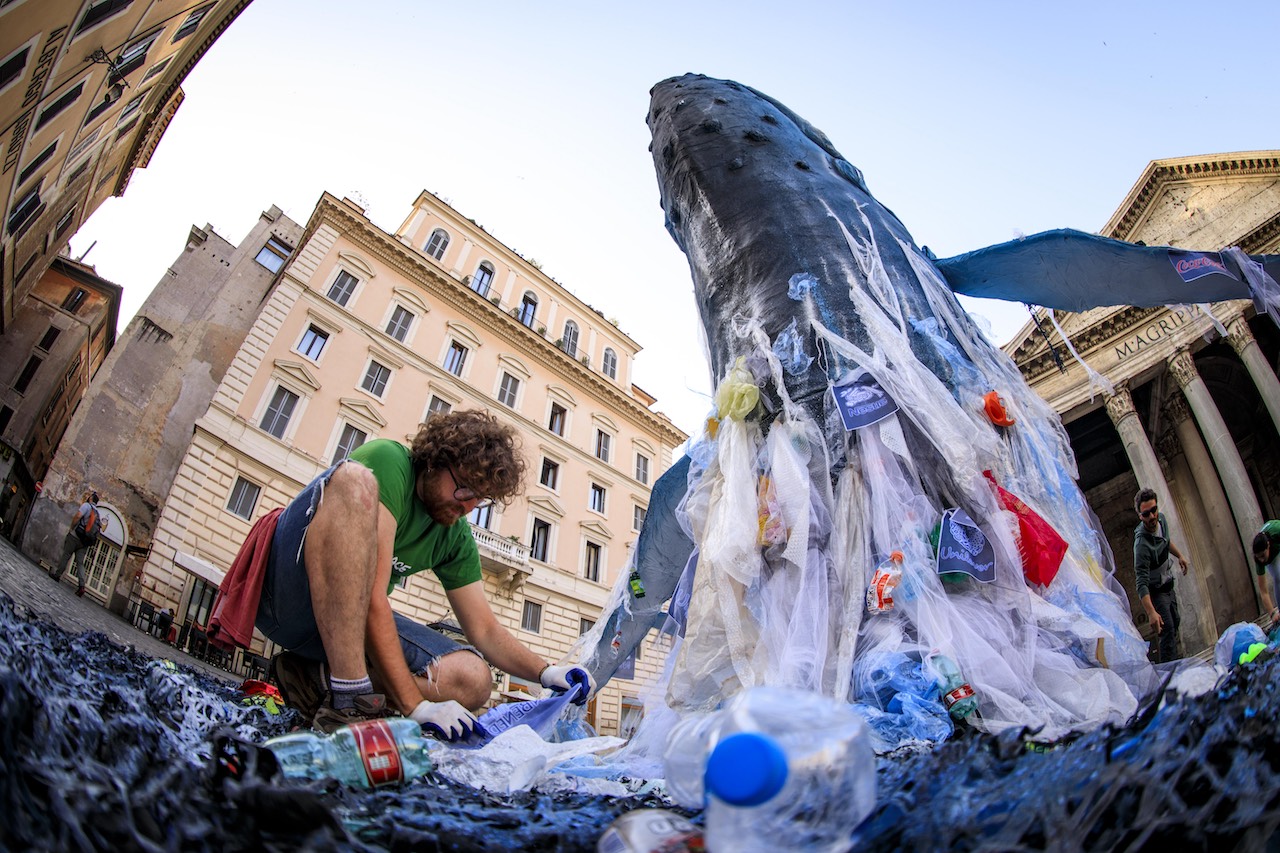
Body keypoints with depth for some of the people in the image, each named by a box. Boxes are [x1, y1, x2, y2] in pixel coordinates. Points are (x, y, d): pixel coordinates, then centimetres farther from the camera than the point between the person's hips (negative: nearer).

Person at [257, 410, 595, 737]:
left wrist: (545, 672, -11)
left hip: (350, 621, 6)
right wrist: (416, 705, -28)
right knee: (355, 481, -33)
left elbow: (484, 630, 6)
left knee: (472, 680, -14)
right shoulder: (387, 461, -18)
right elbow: (373, 598, -26)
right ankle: (347, 692, -34)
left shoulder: (456, 537, 5)